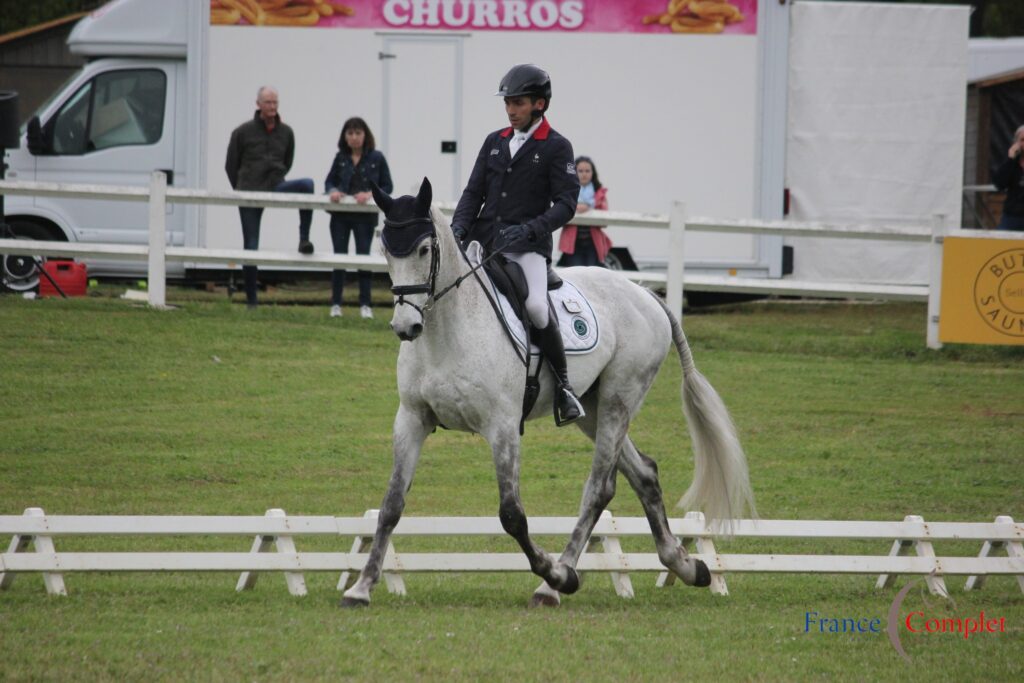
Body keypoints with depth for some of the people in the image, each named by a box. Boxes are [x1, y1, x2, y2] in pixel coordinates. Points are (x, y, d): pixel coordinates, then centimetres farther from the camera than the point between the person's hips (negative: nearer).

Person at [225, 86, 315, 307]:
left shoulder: (286, 133, 6)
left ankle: (304, 239, -24)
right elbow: (231, 165, 8)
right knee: (251, 246, 0)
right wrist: (242, 190, 11)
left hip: (275, 187, 1)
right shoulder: (243, 132, 0)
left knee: (306, 184, -30)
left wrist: (276, 181, 12)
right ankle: (251, 301, 8)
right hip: (250, 193, -1)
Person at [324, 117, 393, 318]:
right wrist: (333, 191, -10)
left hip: (365, 216, -2)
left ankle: (365, 305, 6)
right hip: (340, 215, 2)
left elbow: (387, 187, -1)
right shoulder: (341, 158, 4)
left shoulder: (376, 158, -3)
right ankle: (335, 304, 10)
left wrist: (370, 194, -18)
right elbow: (329, 181, 12)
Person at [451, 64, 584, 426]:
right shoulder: (494, 142, 15)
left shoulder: (556, 148, 0)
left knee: (536, 305, -29)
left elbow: (565, 204, -6)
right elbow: (474, 192, 14)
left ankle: (563, 385, -12)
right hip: (485, 241, 6)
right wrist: (459, 228, -5)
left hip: (528, 246, -6)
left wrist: (529, 230, -20)